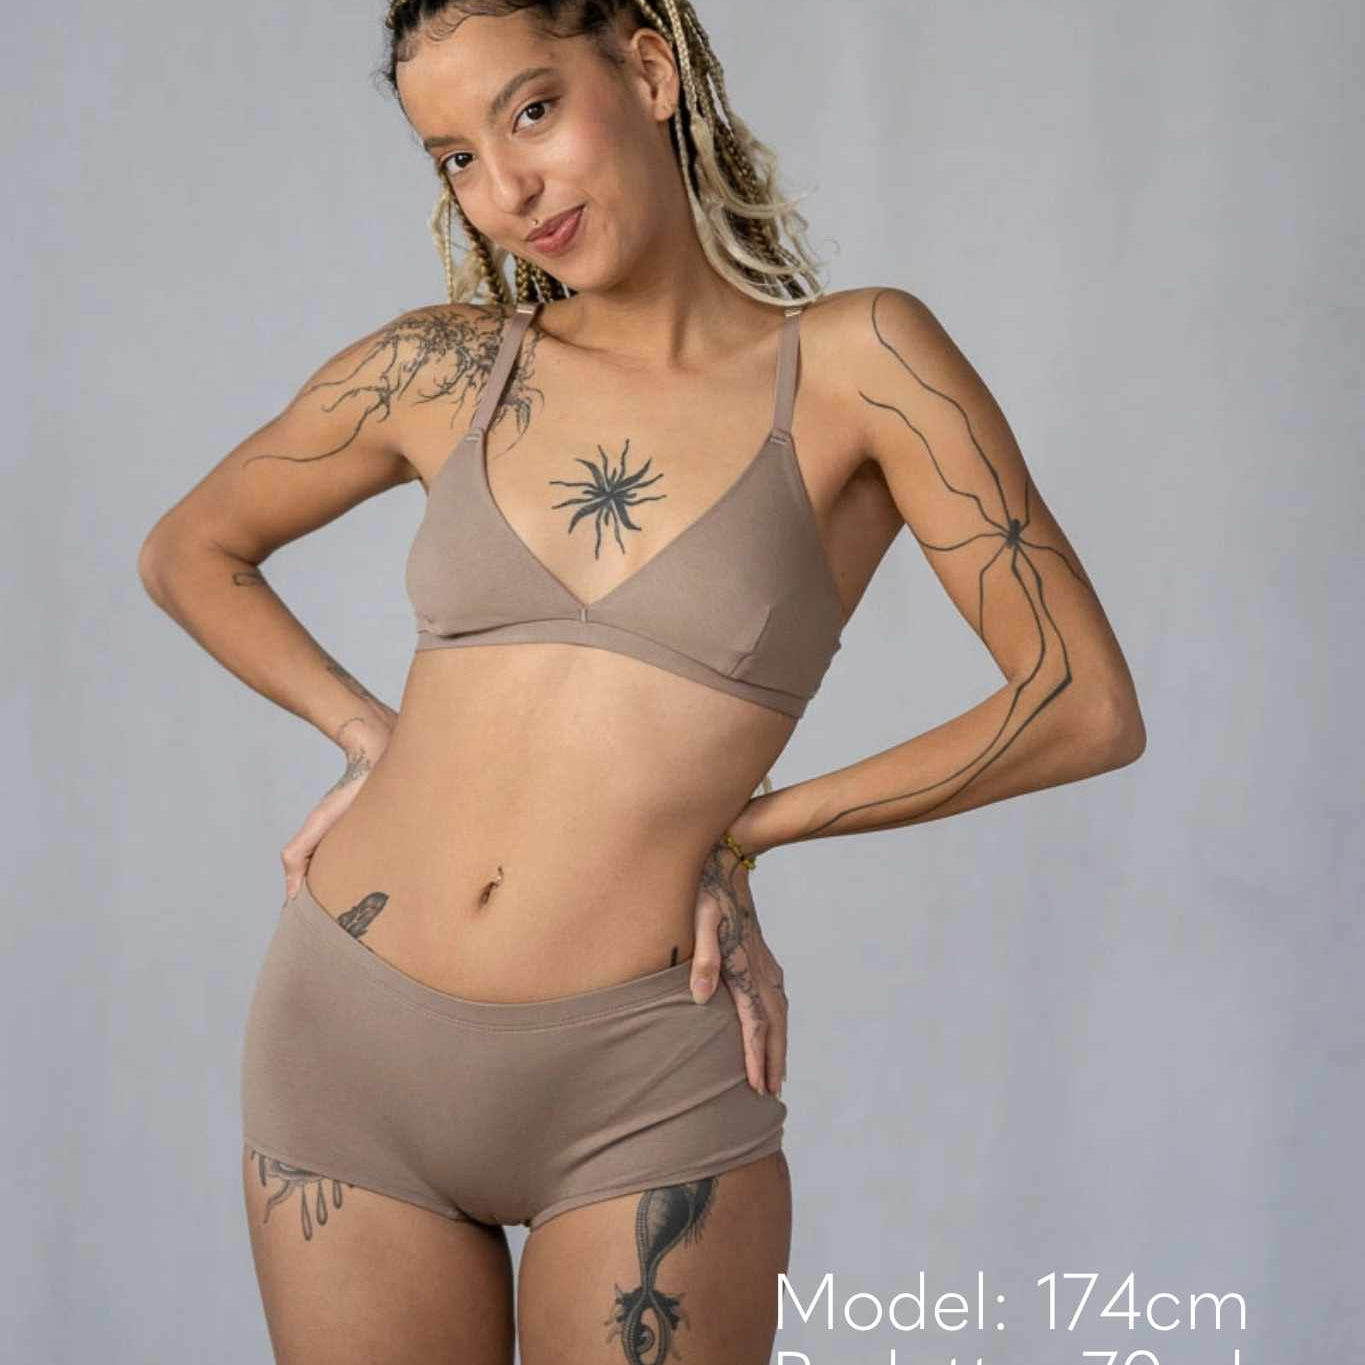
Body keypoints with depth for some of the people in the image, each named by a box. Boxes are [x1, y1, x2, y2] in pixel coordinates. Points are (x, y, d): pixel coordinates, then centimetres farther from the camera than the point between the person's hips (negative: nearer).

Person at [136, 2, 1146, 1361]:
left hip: (639, 1088, -3)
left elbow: (1086, 707, -7)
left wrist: (743, 825, -2)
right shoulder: (443, 369, 4)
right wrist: (370, 733, 6)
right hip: (350, 1040, 3)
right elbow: (186, 550, 19)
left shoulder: (858, 361, -5)